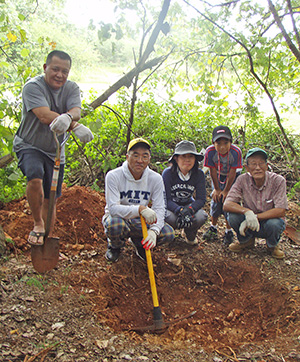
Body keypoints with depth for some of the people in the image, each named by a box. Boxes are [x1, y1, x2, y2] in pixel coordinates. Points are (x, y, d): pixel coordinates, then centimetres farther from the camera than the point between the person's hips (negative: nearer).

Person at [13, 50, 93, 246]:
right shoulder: (33, 86, -14)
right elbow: (44, 116, -30)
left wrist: (67, 117, -45)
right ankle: (38, 224, -12)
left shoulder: (71, 88, 2)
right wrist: (76, 127, -42)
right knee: (35, 177, -33)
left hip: (55, 151, 5)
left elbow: (76, 111, -19)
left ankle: (47, 239, 21)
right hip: (29, 146, -4)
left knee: (50, 199, 6)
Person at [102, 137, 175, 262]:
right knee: (115, 225, -38)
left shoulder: (156, 178, -9)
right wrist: (140, 209, -41)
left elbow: (159, 209, -12)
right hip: (117, 218, -3)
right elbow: (113, 208, -27)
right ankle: (114, 246, 1)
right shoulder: (113, 176, -19)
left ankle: (138, 242, 13)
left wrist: (154, 230, -33)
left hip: (141, 221, 3)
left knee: (168, 233, -20)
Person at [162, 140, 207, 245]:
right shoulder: (168, 173, -20)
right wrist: (180, 210, -42)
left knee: (201, 217, -30)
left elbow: (201, 199, -14)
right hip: (170, 206, -2)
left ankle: (190, 234, 7)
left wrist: (190, 209, -36)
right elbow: (166, 200, -22)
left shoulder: (199, 174, -13)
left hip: (188, 204, 3)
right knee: (170, 218, -37)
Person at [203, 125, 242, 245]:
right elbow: (212, 171, -18)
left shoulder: (236, 152, -33)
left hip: (232, 177, -2)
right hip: (218, 177, 2)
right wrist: (217, 189, -11)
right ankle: (213, 228, 20)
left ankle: (229, 231, 6)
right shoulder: (210, 152, -28)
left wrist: (226, 190, -17)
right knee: (216, 199, 1)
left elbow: (232, 173, -23)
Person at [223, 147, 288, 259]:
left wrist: (255, 217, -33)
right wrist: (247, 211, -39)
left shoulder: (278, 181, -18)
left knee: (274, 224, -35)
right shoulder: (243, 180, -14)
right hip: (250, 224, 2)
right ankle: (246, 240, 6)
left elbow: (281, 211, -24)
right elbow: (227, 204, -20)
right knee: (233, 215, -27)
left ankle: (272, 245, 3)